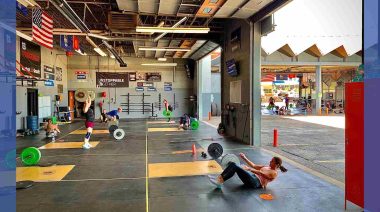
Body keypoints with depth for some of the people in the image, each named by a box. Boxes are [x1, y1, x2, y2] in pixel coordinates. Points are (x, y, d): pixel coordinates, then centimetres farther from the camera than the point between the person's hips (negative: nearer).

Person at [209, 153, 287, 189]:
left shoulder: (274, 173, 1)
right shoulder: (267, 167, 28)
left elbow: (261, 173, -15)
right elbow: (254, 166, 26)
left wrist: (249, 169, -26)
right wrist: (245, 158, 17)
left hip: (256, 183, -9)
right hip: (253, 177, 9)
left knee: (235, 167, -28)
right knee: (232, 164, -13)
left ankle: (220, 182, -31)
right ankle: (218, 178, -21)